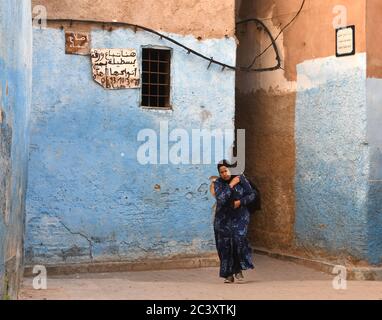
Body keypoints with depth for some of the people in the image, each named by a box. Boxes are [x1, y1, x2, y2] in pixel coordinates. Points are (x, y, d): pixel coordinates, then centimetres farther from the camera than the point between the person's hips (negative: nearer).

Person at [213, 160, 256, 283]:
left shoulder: (241, 179, -3)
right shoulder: (218, 183, -6)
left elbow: (252, 194, 2)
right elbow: (221, 199, -21)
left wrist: (241, 201, -13)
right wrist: (231, 185, -21)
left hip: (240, 217, -1)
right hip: (223, 218, 1)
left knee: (239, 239, -20)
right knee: (225, 245, -1)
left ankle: (238, 270, -3)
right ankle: (229, 275, 10)